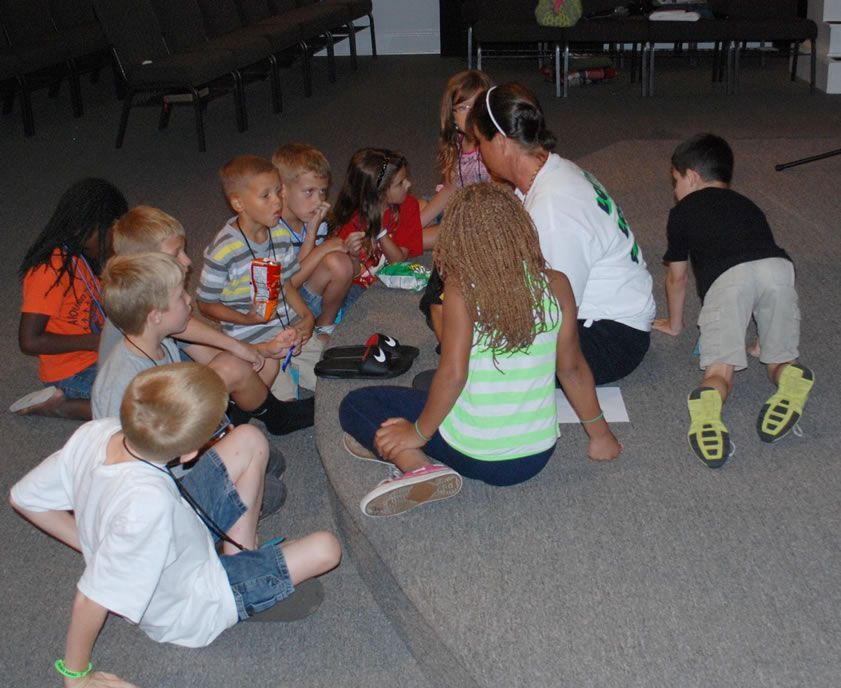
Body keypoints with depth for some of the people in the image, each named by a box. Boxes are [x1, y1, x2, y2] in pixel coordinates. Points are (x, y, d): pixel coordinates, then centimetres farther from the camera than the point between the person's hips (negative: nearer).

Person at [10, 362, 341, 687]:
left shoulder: (95, 432, -24)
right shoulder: (148, 502, -44)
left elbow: (24, 498, -7)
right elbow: (92, 598, -35)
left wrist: (93, 544, 0)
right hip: (188, 608, -7)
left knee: (249, 440, 3)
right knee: (324, 549, -8)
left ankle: (241, 557, 15)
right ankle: (242, 563, 19)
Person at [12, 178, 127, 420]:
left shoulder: (78, 258, 5)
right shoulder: (51, 270, -22)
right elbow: (29, 341, -24)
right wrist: (96, 341, -20)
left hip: (99, 355, 9)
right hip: (73, 374, -9)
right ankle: (58, 406, -8)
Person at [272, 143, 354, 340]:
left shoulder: (316, 221, -1)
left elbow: (304, 266, -9)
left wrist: (312, 232, -19)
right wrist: (321, 251, -21)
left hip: (307, 297, 6)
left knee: (340, 263, -21)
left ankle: (325, 323, 2)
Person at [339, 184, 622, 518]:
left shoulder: (461, 287, -17)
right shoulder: (555, 284, -6)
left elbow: (453, 374, -21)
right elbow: (571, 367, 0)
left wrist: (418, 432, -6)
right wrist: (599, 433, 13)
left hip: (474, 457, -5)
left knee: (355, 404, 11)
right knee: (428, 385, 32)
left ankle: (418, 465, -11)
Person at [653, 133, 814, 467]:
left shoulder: (683, 211, 29)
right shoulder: (748, 205, 40)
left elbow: (677, 277, 35)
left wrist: (674, 324, 52)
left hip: (726, 277, -3)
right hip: (778, 265, 3)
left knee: (719, 371, -6)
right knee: (780, 364, 13)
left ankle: (707, 405, -39)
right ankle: (790, 380, -21)